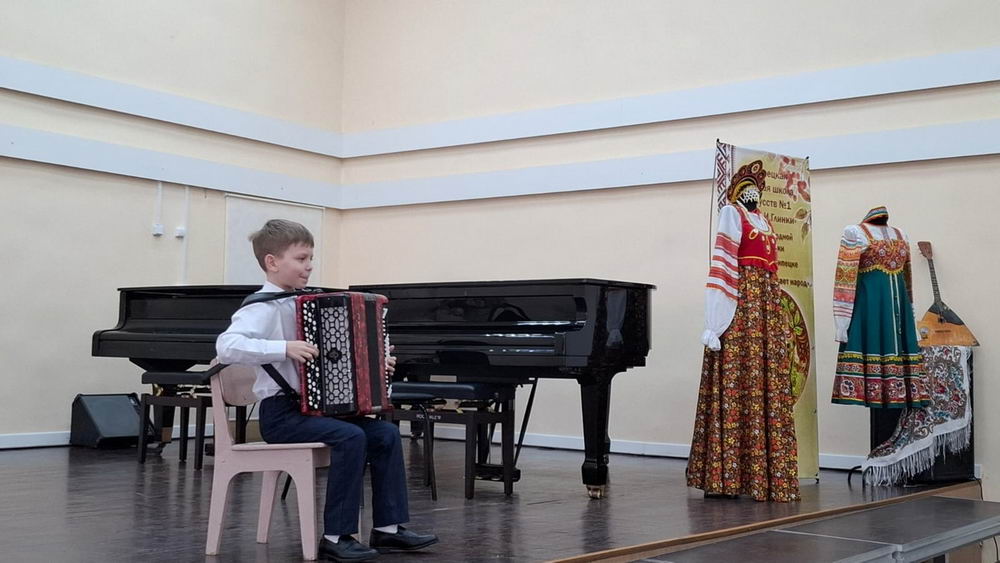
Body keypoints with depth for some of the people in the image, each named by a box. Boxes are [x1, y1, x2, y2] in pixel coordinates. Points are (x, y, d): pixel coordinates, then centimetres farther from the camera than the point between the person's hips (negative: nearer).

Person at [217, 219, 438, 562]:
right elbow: (226, 346, -31)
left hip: (314, 405, 9)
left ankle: (387, 528, 2)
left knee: (385, 434, -3)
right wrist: (285, 348, -35)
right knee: (351, 438, -28)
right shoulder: (264, 306, -13)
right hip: (282, 413, -9)